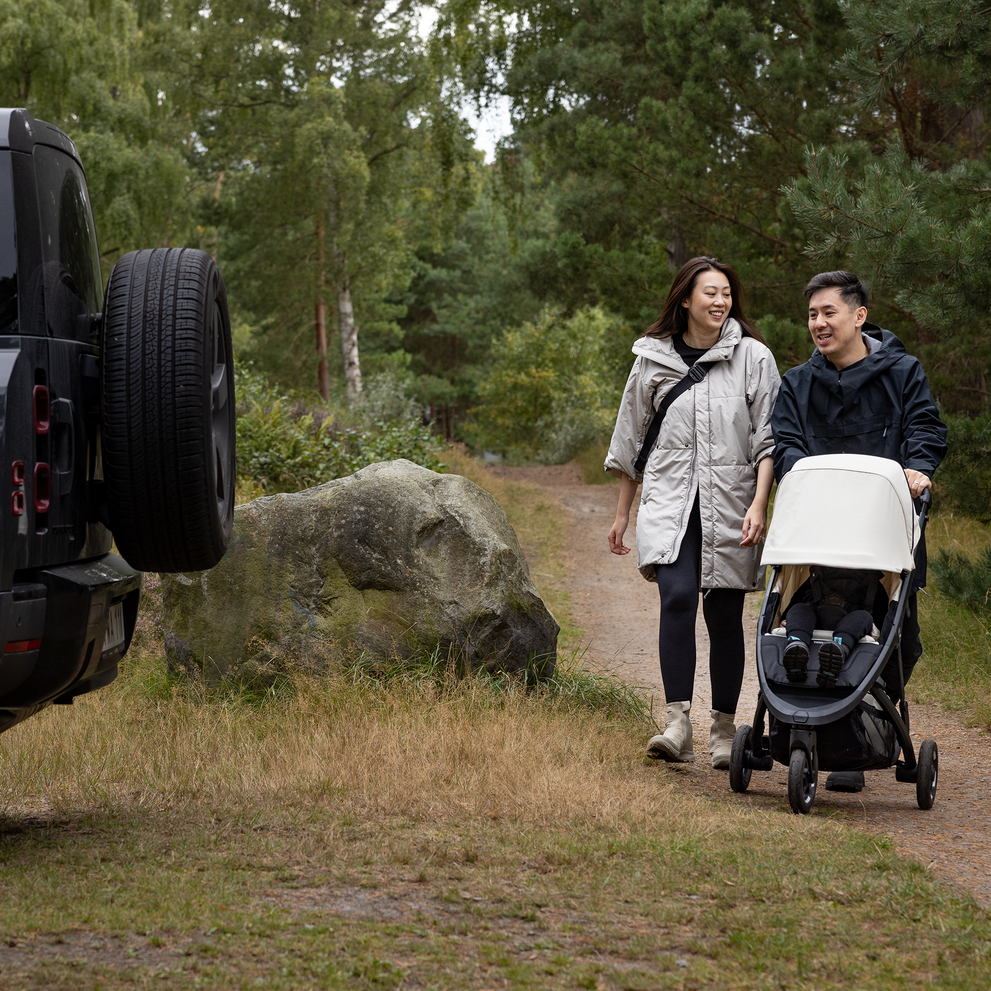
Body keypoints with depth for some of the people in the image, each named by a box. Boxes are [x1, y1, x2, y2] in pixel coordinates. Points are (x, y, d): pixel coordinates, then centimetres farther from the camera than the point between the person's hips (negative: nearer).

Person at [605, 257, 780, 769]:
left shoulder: (753, 357, 3)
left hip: (730, 503, 0)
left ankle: (723, 729, 14)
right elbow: (631, 440, 17)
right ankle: (677, 724, -21)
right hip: (670, 501, 0)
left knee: (724, 614, 2)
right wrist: (622, 513, 19)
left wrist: (758, 506, -11)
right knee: (677, 597, -19)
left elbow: (768, 440, 1)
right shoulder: (653, 360, 8)